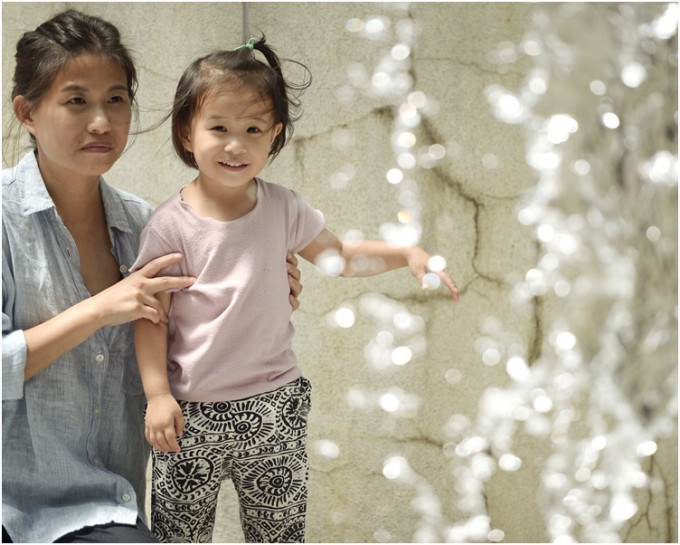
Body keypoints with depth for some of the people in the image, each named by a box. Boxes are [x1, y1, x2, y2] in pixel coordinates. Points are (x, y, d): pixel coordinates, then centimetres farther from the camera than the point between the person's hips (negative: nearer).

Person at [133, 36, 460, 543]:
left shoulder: (282, 208, -2)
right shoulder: (170, 226, -12)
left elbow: (339, 255, 12)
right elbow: (150, 318, -8)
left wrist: (408, 254, -1)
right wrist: (157, 394, -15)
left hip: (275, 403, 3)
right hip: (192, 412, -2)